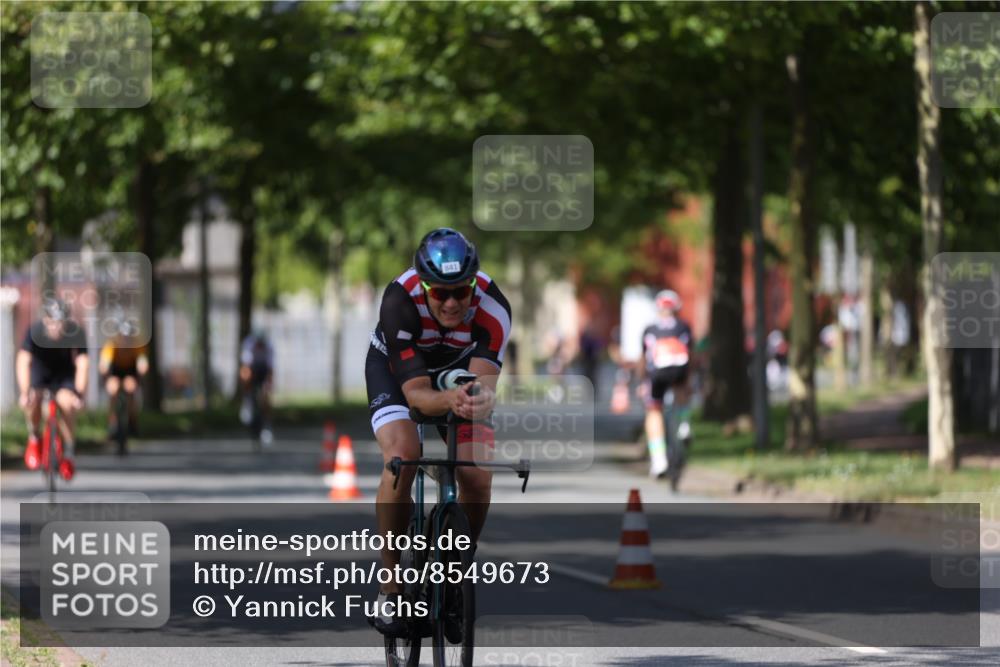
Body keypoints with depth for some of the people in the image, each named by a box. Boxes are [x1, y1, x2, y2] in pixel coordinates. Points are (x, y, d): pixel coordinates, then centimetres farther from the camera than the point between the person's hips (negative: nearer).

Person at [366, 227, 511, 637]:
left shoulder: (493, 308, -34)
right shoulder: (400, 300, -37)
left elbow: (484, 381, -42)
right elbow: (415, 393, -39)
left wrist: (481, 401, -66)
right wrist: (449, 400, -60)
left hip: (459, 369, 2)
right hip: (395, 367, -2)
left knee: (478, 477, -15)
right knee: (402, 459, -28)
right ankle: (391, 588, -15)